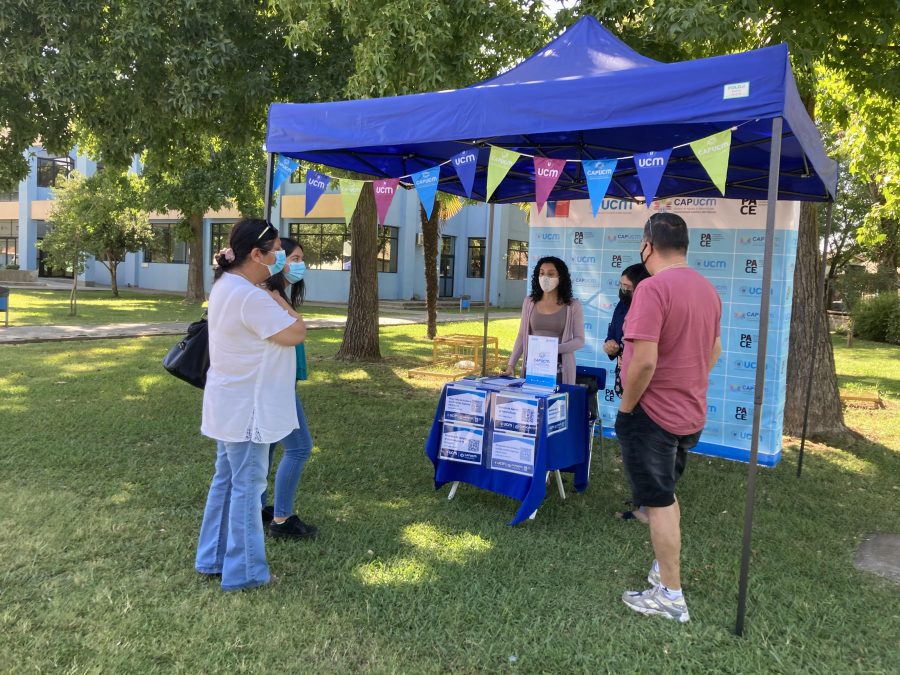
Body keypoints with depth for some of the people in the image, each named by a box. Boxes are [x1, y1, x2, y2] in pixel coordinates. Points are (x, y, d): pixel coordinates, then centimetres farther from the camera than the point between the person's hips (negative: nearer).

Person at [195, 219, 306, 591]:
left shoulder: (225, 284, 9)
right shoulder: (250, 296, -24)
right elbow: (297, 332, -20)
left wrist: (268, 292, 5)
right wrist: (276, 295, -9)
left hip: (230, 403, 11)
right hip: (246, 407, -10)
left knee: (226, 480, 19)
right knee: (247, 485, 1)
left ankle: (212, 558, 32)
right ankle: (244, 571, 14)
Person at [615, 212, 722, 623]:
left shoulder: (652, 288, -21)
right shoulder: (707, 289, 6)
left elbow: (644, 361, -28)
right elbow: (714, 350, 16)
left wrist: (626, 406, -14)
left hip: (653, 414, -8)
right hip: (691, 414, 8)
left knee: (659, 503, 3)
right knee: (666, 495, 23)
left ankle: (670, 597, 14)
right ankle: (665, 568, 37)